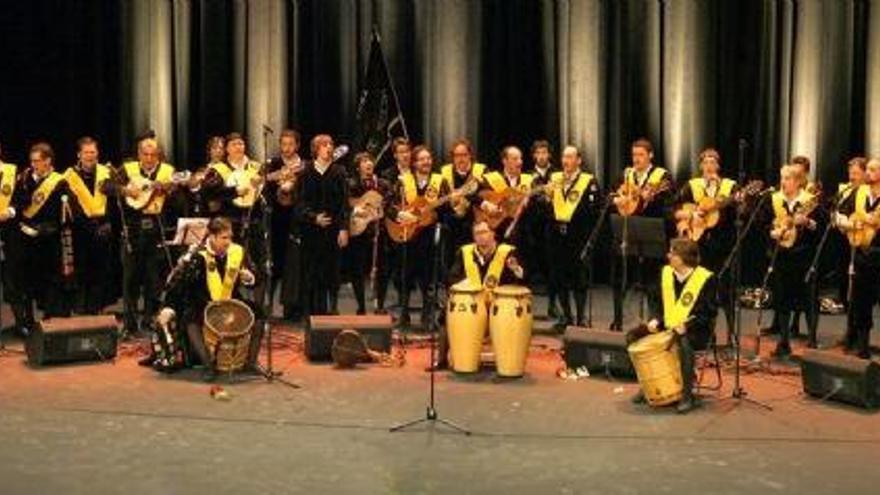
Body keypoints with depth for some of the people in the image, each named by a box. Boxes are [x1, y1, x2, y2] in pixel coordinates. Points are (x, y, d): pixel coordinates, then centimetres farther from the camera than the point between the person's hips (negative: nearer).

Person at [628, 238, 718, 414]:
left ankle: (687, 394, -25)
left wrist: (686, 325, -26)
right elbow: (655, 300, 15)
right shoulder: (665, 272, 5)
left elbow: (708, 312, -13)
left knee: (684, 343, -39)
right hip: (666, 326, 6)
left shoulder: (706, 278, -13)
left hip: (695, 330, -6)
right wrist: (655, 319, -5)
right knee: (634, 336, -9)